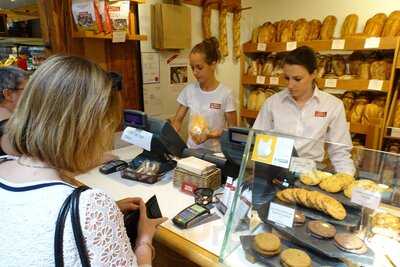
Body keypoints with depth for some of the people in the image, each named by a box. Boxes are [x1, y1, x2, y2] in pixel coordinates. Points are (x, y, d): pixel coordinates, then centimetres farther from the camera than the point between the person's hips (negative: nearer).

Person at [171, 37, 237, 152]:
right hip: (191, 150, 3)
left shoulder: (225, 93, -9)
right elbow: (178, 120, 9)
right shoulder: (189, 90, 2)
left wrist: (210, 135, -18)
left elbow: (232, 128, -3)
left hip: (215, 152, -3)